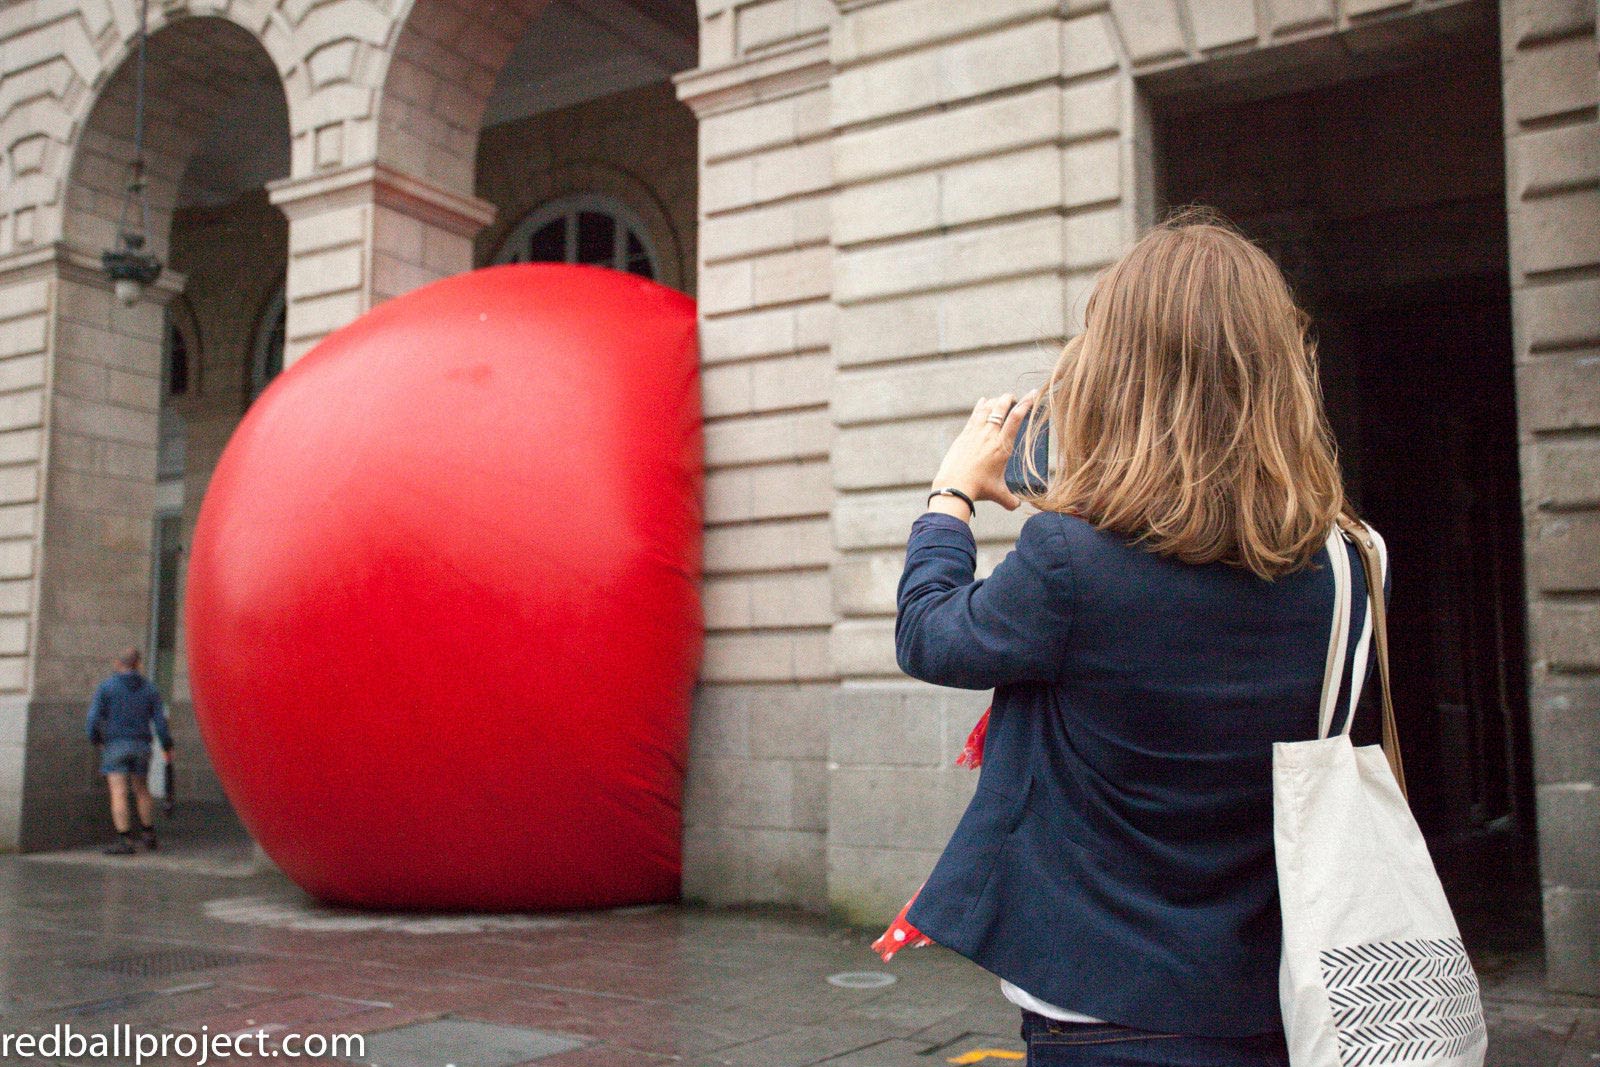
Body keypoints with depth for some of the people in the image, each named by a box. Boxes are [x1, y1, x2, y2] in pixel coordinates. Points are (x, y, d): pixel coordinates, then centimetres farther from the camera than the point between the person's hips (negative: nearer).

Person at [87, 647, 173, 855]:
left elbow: (94, 717, -8)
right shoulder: (149, 687, 4)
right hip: (141, 745, 4)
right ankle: (149, 835, 26)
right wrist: (167, 746, 14)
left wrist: (94, 739, 11)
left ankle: (125, 841, -15)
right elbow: (159, 720, 2)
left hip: (115, 745, -4)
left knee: (119, 794, -7)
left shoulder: (106, 686, -4)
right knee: (142, 790, 19)